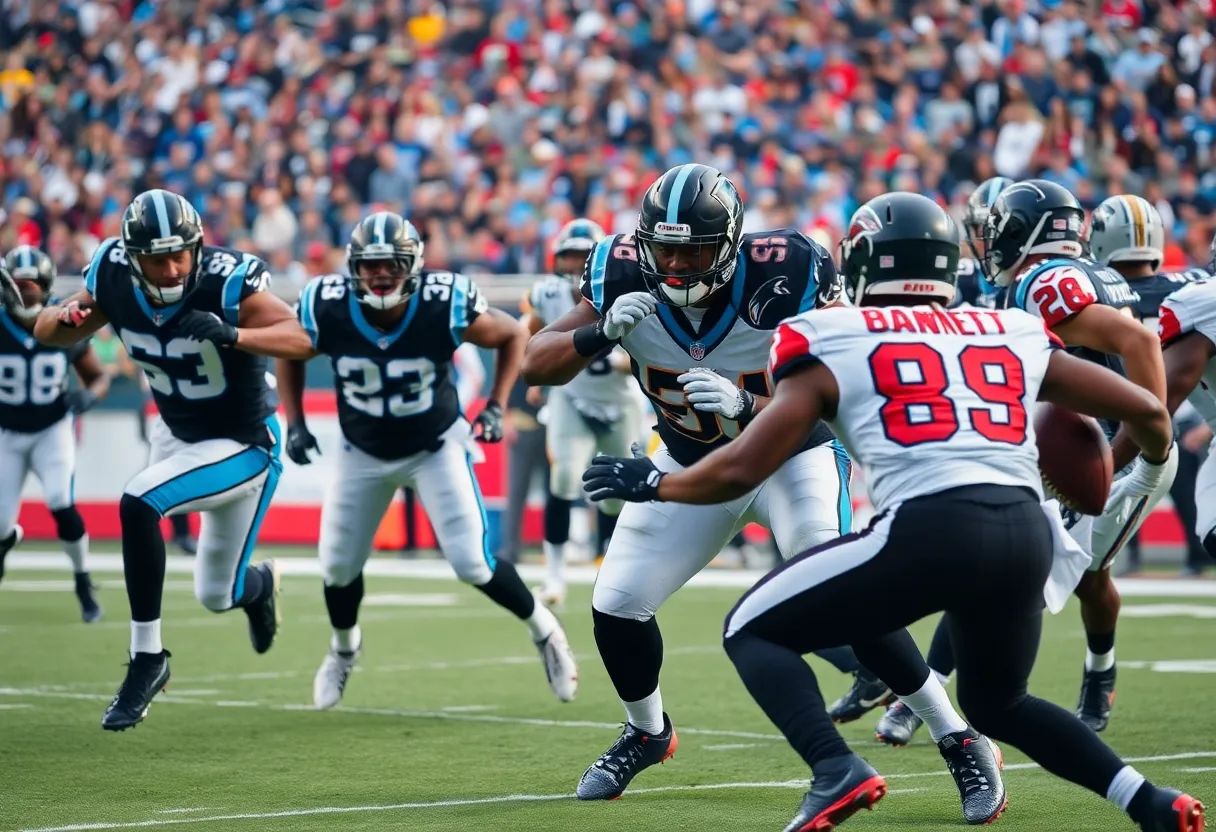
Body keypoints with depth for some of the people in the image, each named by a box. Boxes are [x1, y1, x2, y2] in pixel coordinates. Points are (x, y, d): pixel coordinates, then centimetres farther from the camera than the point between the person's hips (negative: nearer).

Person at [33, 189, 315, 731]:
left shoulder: (225, 281, -30)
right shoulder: (113, 278, -16)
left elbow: (300, 339, -38)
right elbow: (48, 332, -4)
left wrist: (231, 335, -54)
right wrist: (63, 320, -28)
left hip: (242, 445, -6)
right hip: (177, 435, 6)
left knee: (137, 505, -28)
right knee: (215, 597, 16)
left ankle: (147, 659, -14)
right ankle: (259, 583, 55)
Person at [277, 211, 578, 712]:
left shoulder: (446, 307, -27)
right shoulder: (326, 311, -23)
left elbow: (513, 335, -8)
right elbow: (289, 356, 1)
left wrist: (495, 407, -14)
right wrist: (294, 423, -7)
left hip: (436, 447, -2)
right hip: (364, 453, 2)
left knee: (472, 562, -13)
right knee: (338, 565, 5)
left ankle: (542, 629, 15)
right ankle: (343, 647, 39)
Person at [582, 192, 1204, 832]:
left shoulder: (832, 346, 13)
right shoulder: (1014, 335, 23)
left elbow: (740, 470, 10)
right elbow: (1144, 409, 24)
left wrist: (650, 483, 28)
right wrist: (1153, 468, 47)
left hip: (931, 528, -5)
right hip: (1028, 533, 5)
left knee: (752, 631, 14)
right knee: (998, 703, 31)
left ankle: (836, 772, -12)